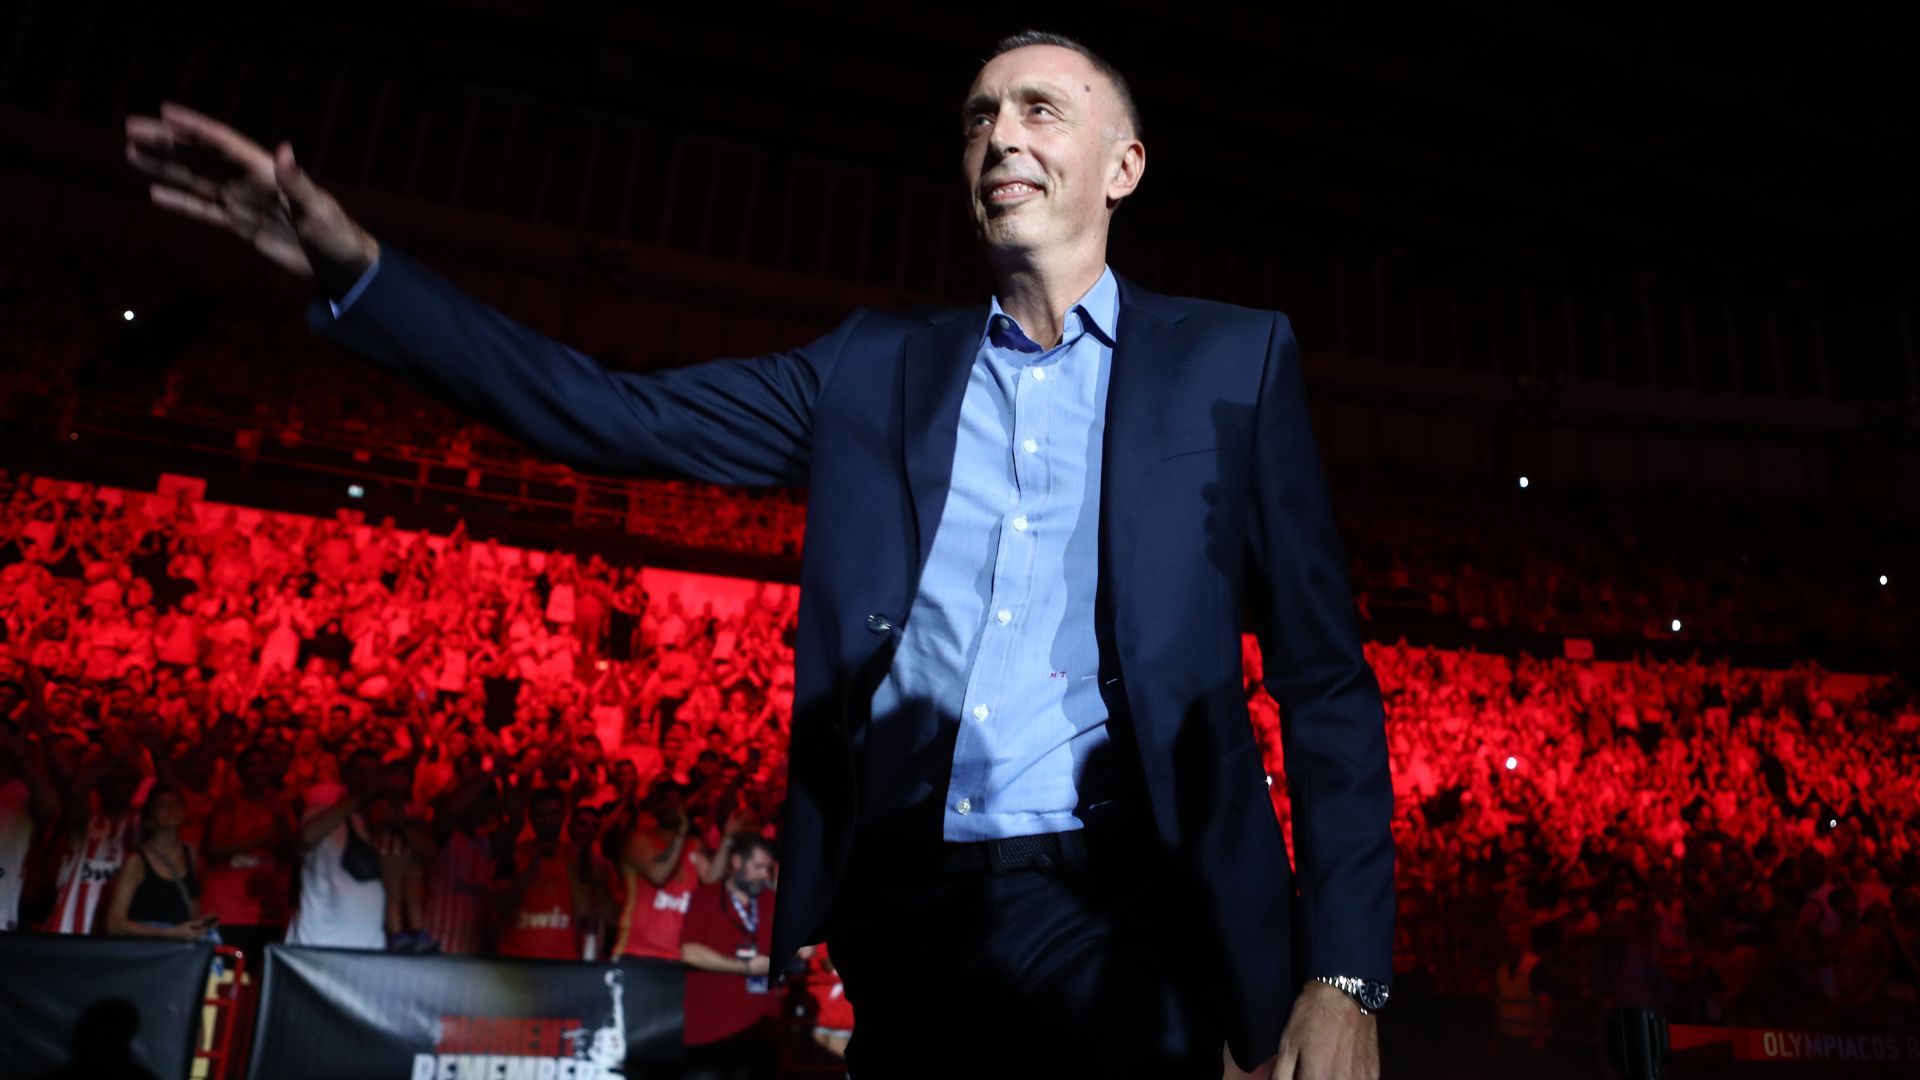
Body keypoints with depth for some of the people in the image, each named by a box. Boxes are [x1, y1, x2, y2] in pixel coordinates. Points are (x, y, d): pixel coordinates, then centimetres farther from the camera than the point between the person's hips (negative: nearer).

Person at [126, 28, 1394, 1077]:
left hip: (1123, 928, -2)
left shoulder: (1232, 359, 5)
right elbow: (618, 415, 6)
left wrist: (1345, 977, -8)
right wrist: (355, 268, -3)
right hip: (907, 931, 3)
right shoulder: (875, 366, 12)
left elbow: (1325, 680, 1)